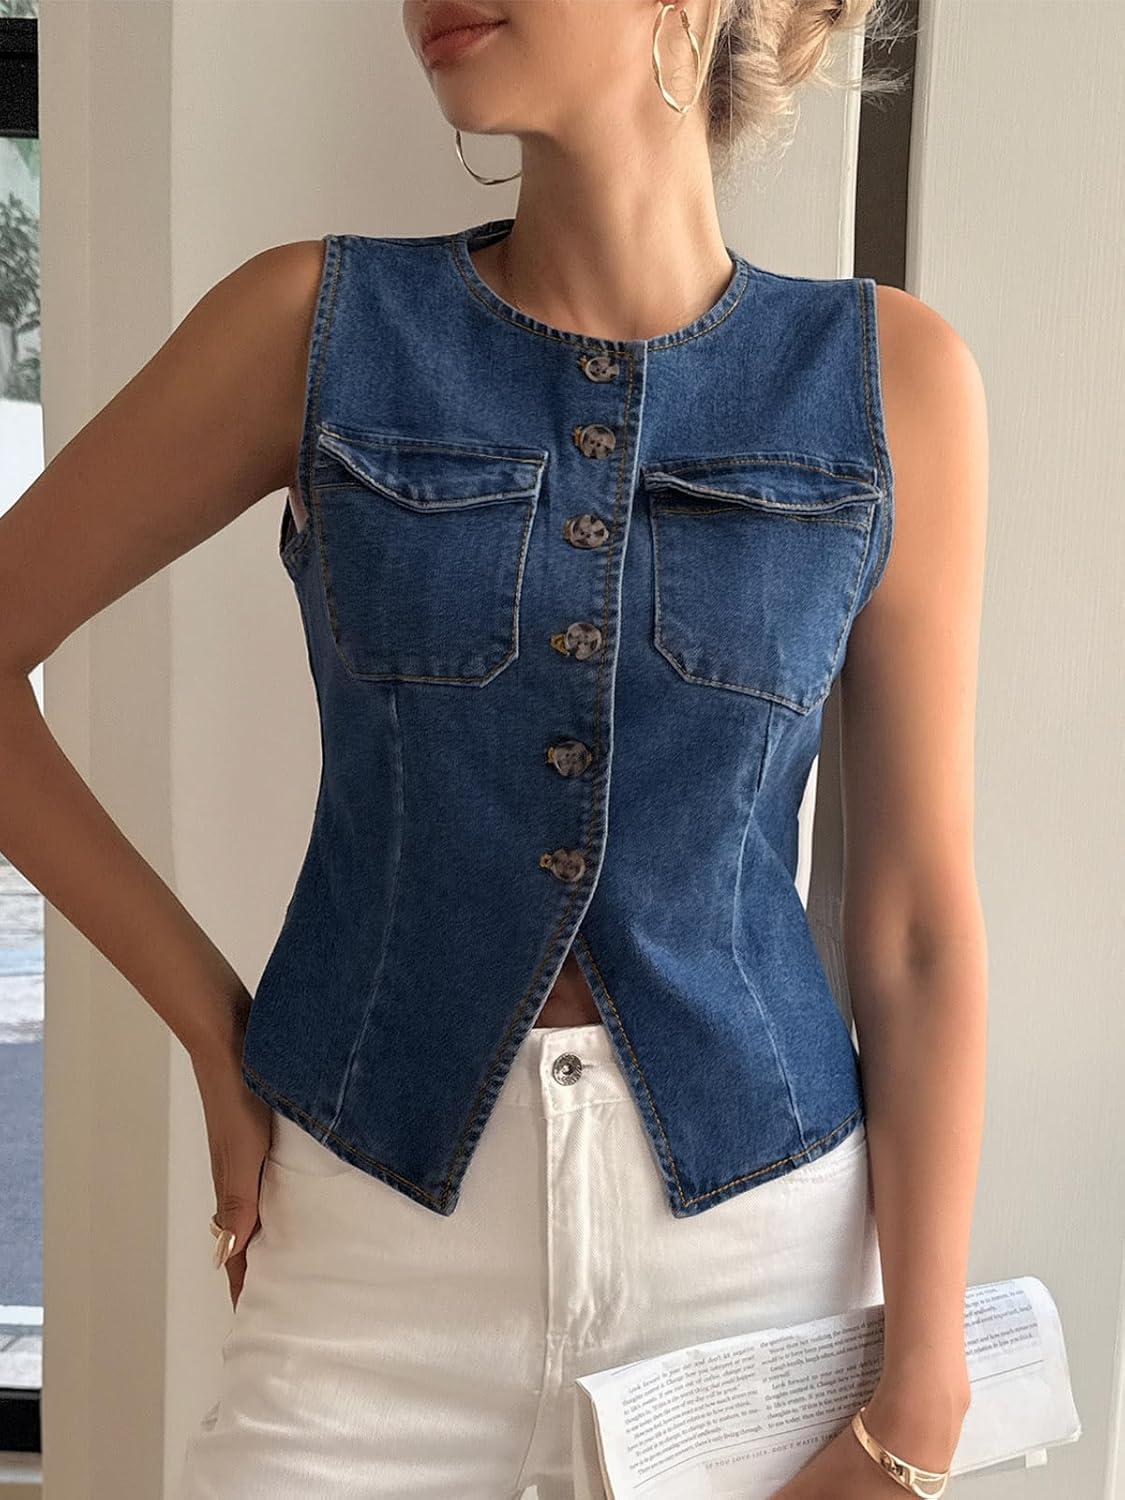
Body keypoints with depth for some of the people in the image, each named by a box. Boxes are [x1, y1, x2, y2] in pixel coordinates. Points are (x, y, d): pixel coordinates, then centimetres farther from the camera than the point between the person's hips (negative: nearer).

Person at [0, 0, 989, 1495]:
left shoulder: (892, 374, -4)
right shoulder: (317, 322, -6)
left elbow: (918, 919, -3)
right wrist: (218, 1035, -2)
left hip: (758, 1239, 1)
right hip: (377, 1254, 0)